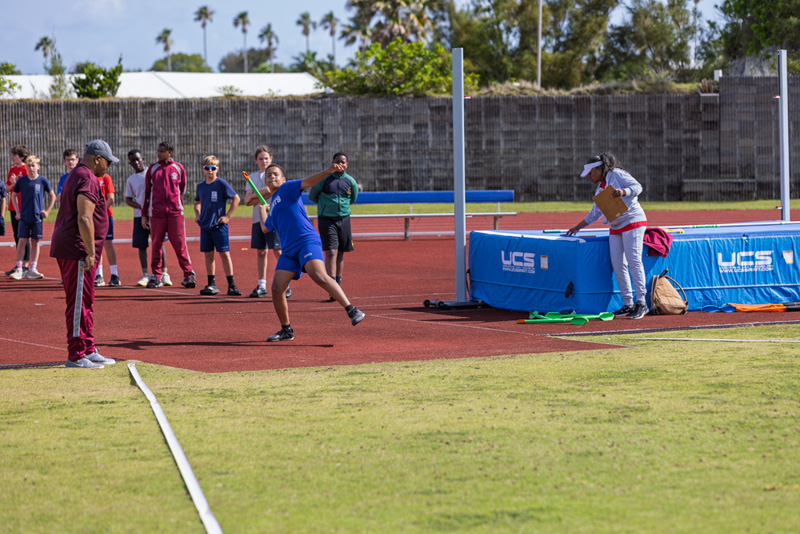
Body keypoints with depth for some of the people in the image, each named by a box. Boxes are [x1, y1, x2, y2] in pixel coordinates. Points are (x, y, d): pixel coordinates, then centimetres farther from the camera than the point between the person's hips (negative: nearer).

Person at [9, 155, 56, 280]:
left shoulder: (43, 181, -2)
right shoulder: (21, 180, 2)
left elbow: (52, 196, 10)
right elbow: (14, 196, 14)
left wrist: (47, 211, 4)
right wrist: (17, 211, 7)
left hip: (37, 217, 0)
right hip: (24, 217, 0)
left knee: (35, 242, 3)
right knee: (22, 241, -3)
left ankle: (32, 269, 8)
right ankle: (19, 269, -1)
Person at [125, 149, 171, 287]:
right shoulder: (130, 180, 9)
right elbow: (128, 200, 6)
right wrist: (141, 207, -12)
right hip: (139, 216, 2)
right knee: (141, 245, 1)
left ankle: (164, 274, 1)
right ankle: (145, 275, 8)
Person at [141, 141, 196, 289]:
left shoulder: (178, 168, 7)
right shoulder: (152, 169, 8)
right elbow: (147, 192, 10)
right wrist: (144, 215, 8)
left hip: (175, 213, -1)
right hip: (156, 213, 1)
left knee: (180, 244, -4)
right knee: (156, 245, 3)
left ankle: (188, 275, -1)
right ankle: (156, 277, 10)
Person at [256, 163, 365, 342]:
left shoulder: (287, 189, 7)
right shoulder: (273, 202, 26)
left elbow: (308, 182, -10)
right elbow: (265, 228, 40)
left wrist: (328, 171, -25)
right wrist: (262, 208, 47)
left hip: (307, 241, -7)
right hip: (289, 250, 7)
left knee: (319, 275, -29)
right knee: (277, 288, -3)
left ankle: (352, 310, -34)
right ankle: (286, 331, 13)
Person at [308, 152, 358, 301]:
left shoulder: (351, 182, 4)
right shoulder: (325, 178, -5)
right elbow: (312, 196, 7)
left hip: (344, 219, 4)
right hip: (326, 220, -4)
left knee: (340, 253, 10)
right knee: (331, 253, -14)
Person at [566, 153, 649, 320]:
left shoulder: (617, 175, -2)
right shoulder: (599, 189, 22)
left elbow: (637, 187, -13)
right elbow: (595, 213, 30)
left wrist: (622, 192, -30)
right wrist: (578, 227, 32)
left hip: (632, 223, -9)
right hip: (616, 228, 9)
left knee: (633, 260, -14)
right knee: (617, 265, 0)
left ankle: (641, 303, -14)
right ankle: (628, 304, 3)